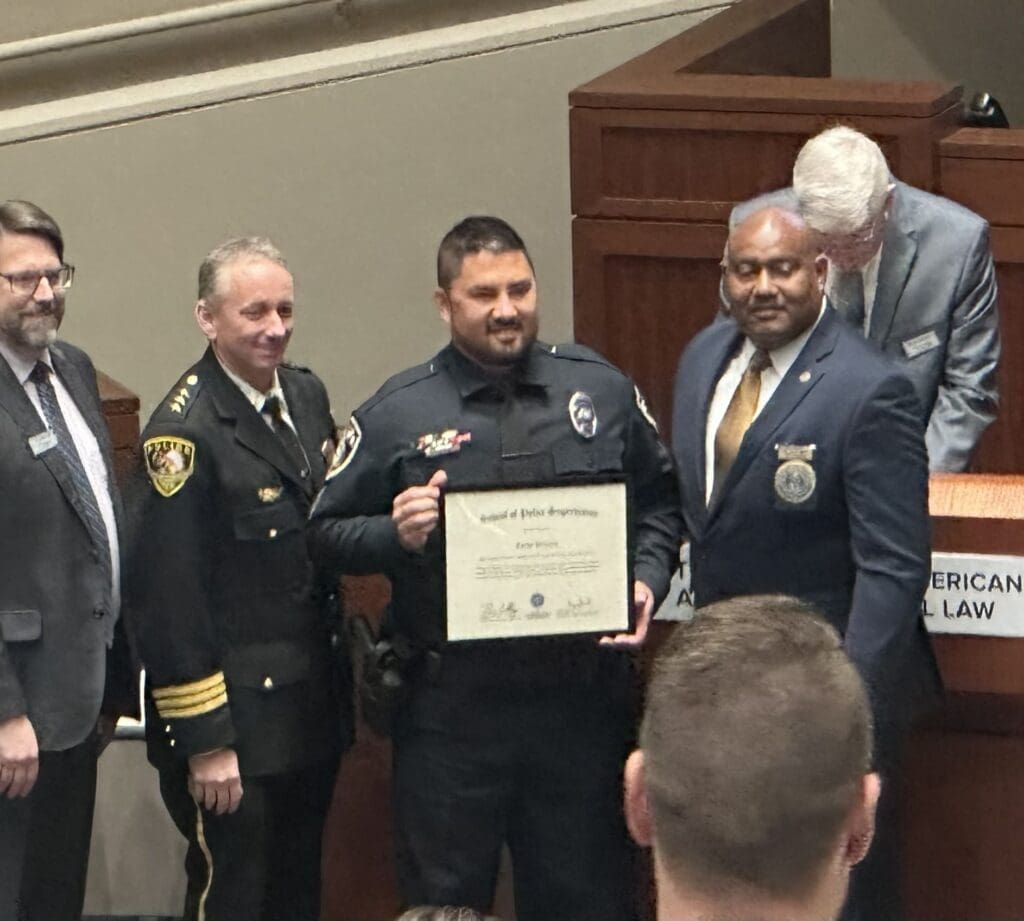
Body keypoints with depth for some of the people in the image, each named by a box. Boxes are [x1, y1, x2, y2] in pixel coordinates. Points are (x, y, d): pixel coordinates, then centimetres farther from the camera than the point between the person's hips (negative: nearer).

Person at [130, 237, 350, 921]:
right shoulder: (185, 431, -17)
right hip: (234, 719, -8)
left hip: (313, 706, 8)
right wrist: (203, 739, -19)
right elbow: (169, 592, -19)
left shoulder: (308, 397, 8)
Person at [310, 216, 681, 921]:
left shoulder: (603, 390, 6)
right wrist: (394, 534, -16)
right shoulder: (397, 415, -1)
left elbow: (660, 501, 14)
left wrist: (647, 582, -2)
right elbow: (327, 532, 3)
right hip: (451, 700, -2)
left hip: (583, 696, 2)